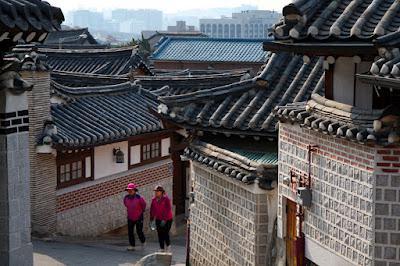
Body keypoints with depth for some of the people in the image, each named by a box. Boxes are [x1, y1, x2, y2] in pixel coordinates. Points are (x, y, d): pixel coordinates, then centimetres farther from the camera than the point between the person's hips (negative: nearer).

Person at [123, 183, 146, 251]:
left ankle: (143, 241, 29)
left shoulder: (139, 198, -19)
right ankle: (132, 246, 5)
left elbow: (144, 205, 0)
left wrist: (141, 211, 12)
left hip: (138, 217, -4)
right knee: (130, 232, -2)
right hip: (130, 218, 4)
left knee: (139, 231, -1)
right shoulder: (126, 198, -7)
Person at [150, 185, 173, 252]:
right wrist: (151, 219, 5)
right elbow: (152, 210, 9)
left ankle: (168, 246, 16)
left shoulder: (166, 199, -15)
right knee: (160, 234, 4)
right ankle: (162, 248, 13)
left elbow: (168, 210, -20)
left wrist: (164, 220, -25)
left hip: (167, 220, -5)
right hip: (158, 219, 5)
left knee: (165, 233, -8)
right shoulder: (154, 199, 2)